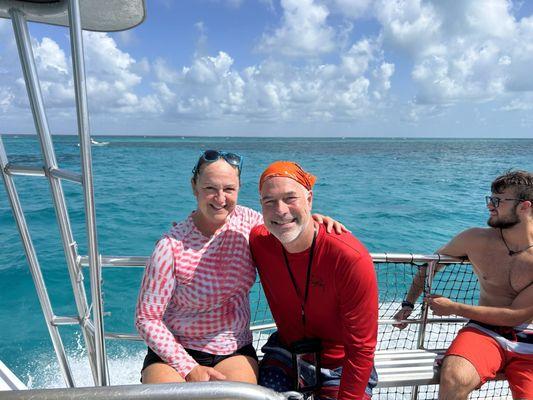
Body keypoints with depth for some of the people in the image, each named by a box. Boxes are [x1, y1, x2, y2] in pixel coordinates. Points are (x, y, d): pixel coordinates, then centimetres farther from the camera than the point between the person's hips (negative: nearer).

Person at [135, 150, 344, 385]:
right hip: (175, 351, -2)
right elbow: (147, 319, -11)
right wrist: (189, 368, -16)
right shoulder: (172, 247, -17)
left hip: (234, 350, 3)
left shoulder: (245, 220, -7)